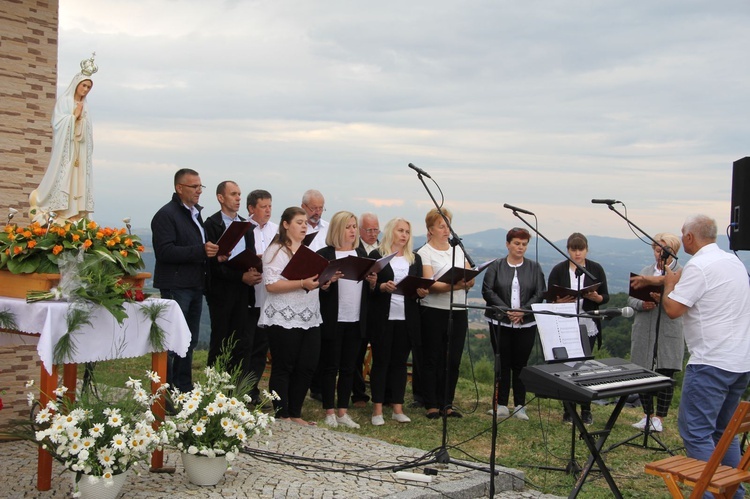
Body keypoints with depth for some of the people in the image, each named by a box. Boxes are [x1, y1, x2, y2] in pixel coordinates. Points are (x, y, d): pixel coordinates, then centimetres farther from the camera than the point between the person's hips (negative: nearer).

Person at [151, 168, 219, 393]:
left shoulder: (195, 213, 17)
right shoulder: (166, 214, -11)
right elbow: (165, 251, -21)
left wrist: (213, 252, 5)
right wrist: (201, 251, -26)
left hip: (194, 286, 9)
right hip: (175, 287, -9)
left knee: (190, 341, 14)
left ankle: (184, 389, 23)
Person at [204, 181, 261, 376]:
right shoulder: (212, 224, -5)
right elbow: (214, 263, -12)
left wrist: (254, 271, -8)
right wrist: (241, 277, -17)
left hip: (243, 292, 5)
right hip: (221, 292, -5)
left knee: (243, 343, 4)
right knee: (219, 343, 3)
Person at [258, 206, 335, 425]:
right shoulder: (276, 251, -6)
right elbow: (271, 285, -15)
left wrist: (324, 281, 4)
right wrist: (302, 284, -22)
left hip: (310, 318, 7)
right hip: (284, 319, -7)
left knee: (307, 367, 6)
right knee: (283, 368, 0)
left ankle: (295, 414, 17)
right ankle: (281, 416, 8)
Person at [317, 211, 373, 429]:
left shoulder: (361, 253, 13)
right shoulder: (324, 255, -4)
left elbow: (368, 289, 16)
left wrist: (373, 281, -5)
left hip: (356, 320, 5)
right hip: (333, 319, -5)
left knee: (349, 367, 9)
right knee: (330, 366, 2)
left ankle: (343, 411, 17)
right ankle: (330, 412, 11)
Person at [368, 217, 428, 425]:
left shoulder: (415, 259, 15)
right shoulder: (376, 255, 1)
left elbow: (420, 286, 12)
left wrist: (422, 292, -10)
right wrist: (382, 287, -21)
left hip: (406, 320, 4)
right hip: (383, 318, -4)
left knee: (400, 361, 7)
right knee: (381, 361, 1)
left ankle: (398, 408, 12)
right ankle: (377, 410, 5)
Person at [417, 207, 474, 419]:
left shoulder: (458, 249, 15)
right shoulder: (425, 253, -2)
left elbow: (470, 279, 12)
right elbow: (429, 285, -14)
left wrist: (467, 282, -12)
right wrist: (451, 286, -30)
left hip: (458, 311, 5)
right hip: (434, 312, -5)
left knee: (454, 359, 5)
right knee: (433, 359, 1)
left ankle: (447, 403, 15)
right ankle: (432, 405, 8)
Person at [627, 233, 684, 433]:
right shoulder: (645, 271, 13)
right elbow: (631, 299, 10)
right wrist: (642, 304, -11)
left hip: (668, 334, -4)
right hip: (643, 333, 5)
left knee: (665, 376, 1)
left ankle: (659, 419, 11)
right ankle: (647, 415, 23)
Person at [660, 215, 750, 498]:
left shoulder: (699, 266, -14)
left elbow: (672, 309, -16)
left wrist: (669, 283, 1)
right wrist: (680, 281, 25)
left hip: (712, 362, -9)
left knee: (696, 432, -6)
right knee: (724, 430, 18)